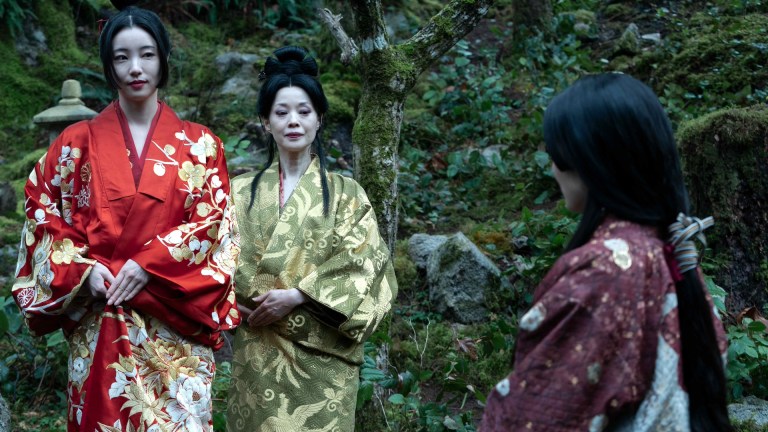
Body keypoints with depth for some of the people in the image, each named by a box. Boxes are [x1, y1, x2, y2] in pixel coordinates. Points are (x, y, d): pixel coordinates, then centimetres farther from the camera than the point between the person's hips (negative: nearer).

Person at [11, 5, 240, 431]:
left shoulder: (199, 144, 6)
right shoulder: (77, 141, 7)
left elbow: (212, 220, -2)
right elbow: (43, 213, 6)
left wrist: (147, 265, -13)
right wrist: (82, 269, -10)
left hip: (174, 326, 0)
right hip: (98, 325, 1)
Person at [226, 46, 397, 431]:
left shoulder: (346, 194, 4)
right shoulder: (242, 192, 9)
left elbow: (366, 270, -5)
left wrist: (296, 296, -14)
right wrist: (260, 304, -13)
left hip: (322, 360, -1)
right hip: (258, 357, 1)